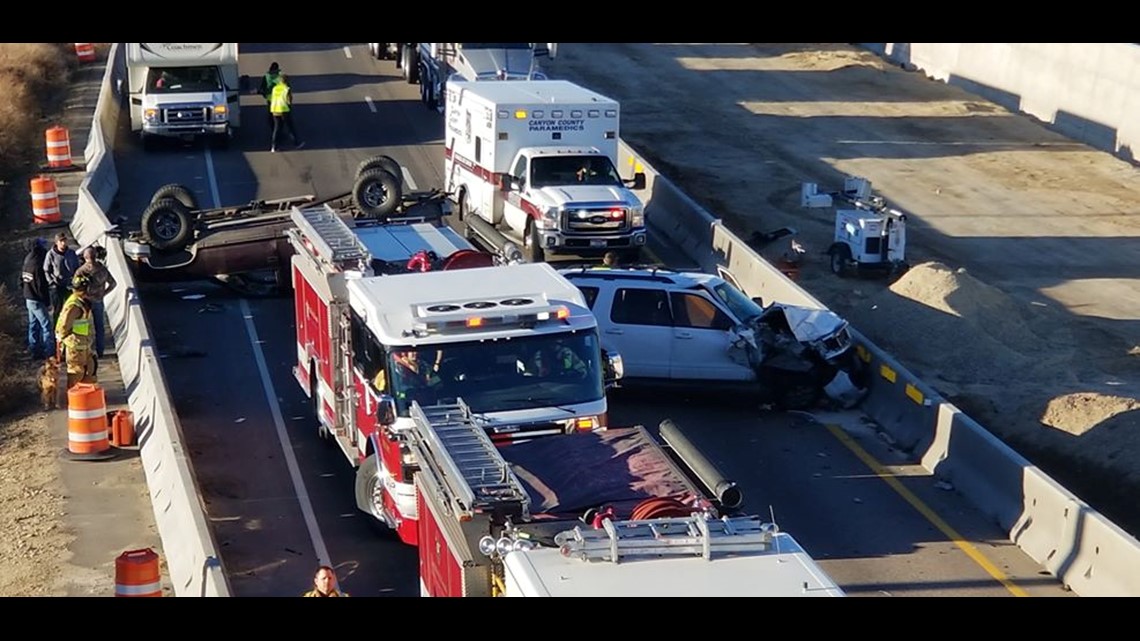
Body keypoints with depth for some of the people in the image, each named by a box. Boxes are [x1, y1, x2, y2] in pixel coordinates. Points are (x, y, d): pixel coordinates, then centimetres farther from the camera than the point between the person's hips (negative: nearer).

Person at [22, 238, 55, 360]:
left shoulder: (28, 262, 5)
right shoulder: (38, 266, -22)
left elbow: (22, 278, 15)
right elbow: (42, 287, -22)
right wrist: (48, 303, -15)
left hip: (28, 298, 10)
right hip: (37, 300, -10)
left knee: (33, 324, 17)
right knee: (47, 325, -6)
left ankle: (34, 350, 24)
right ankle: (49, 352, -7)